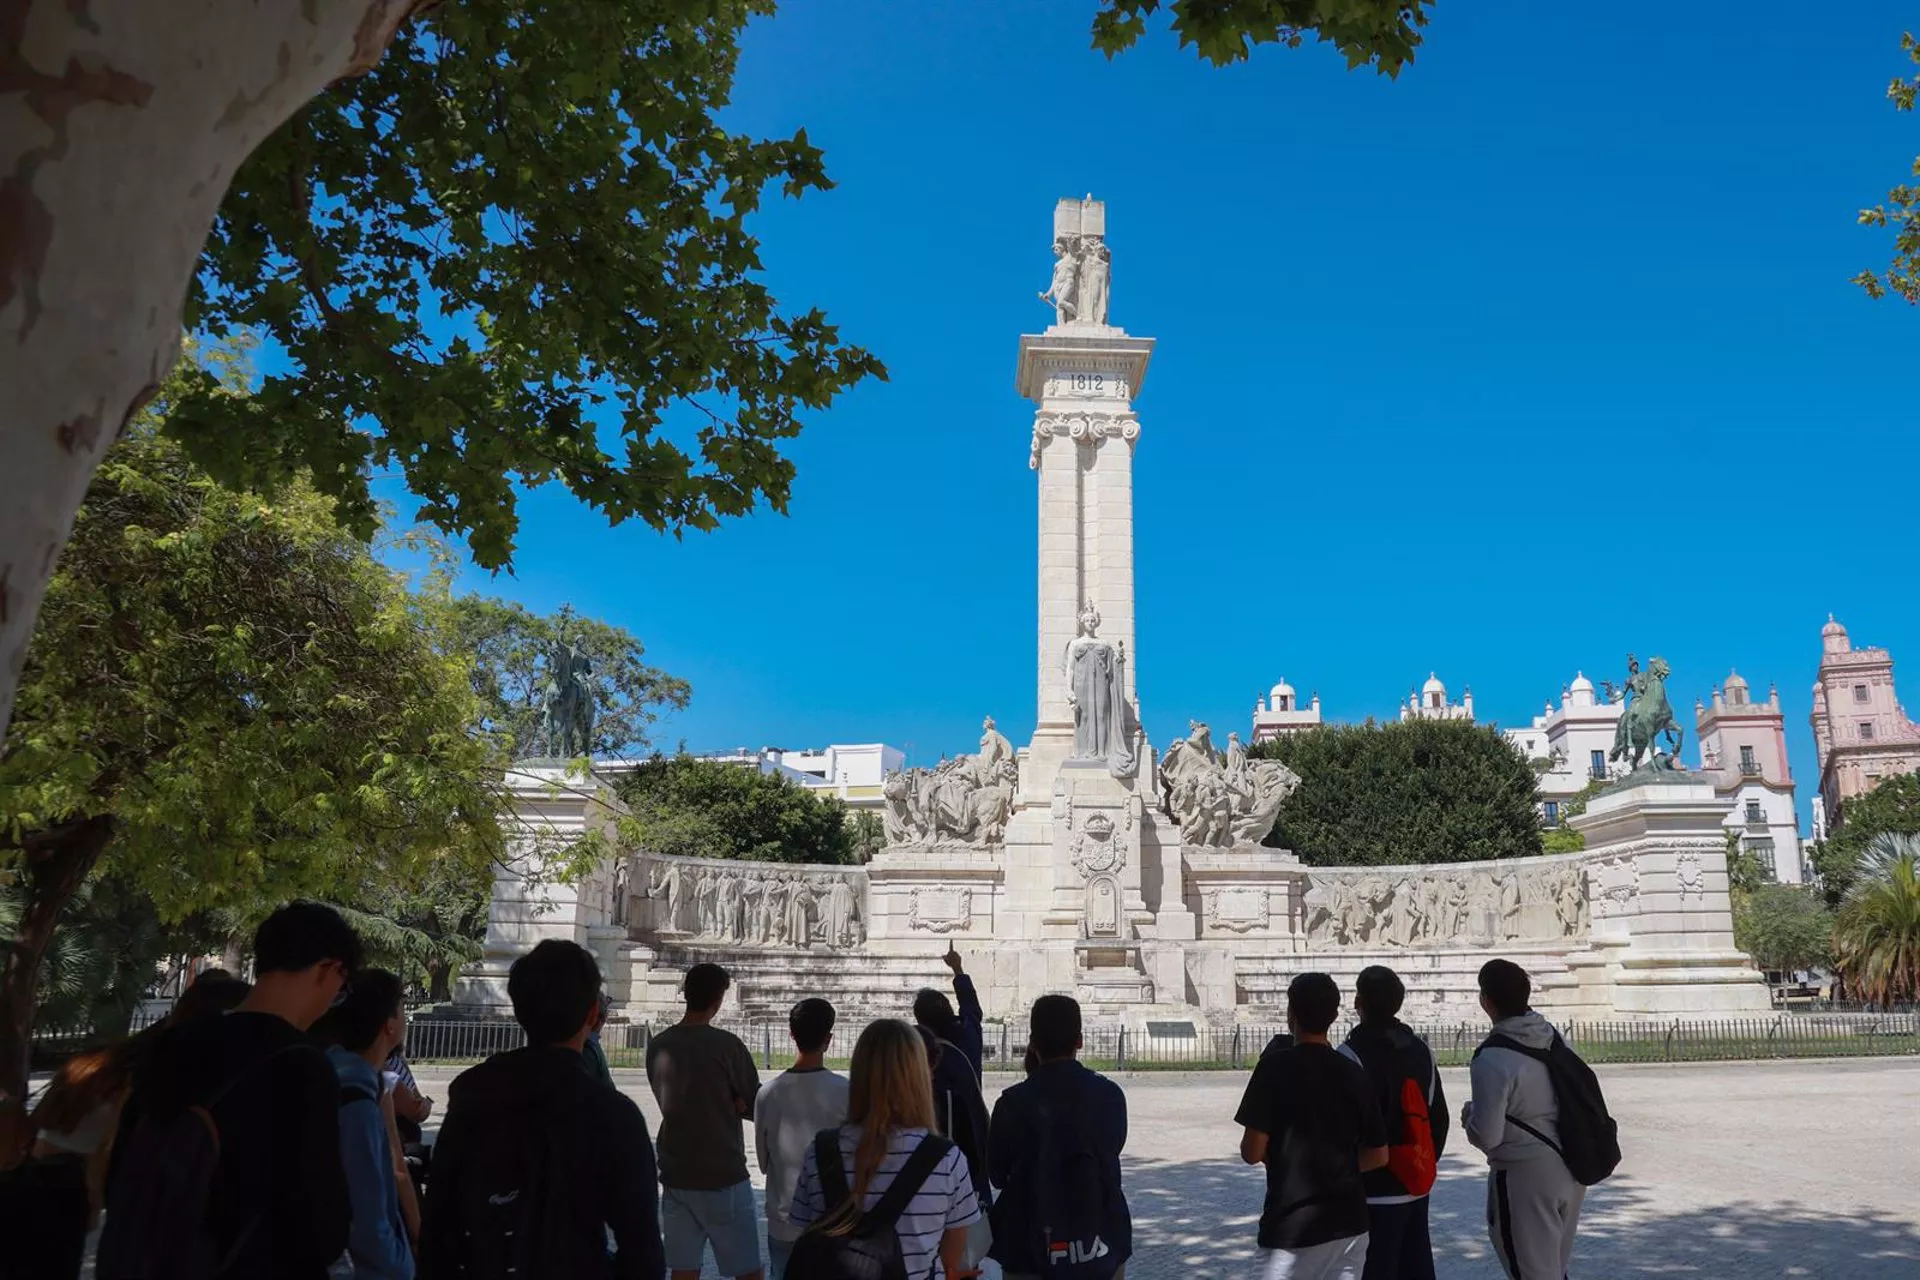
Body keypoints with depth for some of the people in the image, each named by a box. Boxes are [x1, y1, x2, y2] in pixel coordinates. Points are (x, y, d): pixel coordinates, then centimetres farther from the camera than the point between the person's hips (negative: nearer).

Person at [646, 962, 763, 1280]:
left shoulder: (657, 1046, 3)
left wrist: (724, 1102, 1)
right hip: (723, 1177, -5)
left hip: (675, 1176, 5)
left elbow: (672, 1102, 11)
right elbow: (757, 1107, -6)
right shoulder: (726, 1045, -14)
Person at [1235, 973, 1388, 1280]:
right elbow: (1378, 1155, 9)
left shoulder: (1276, 1065, -11)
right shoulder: (1353, 1071, 4)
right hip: (1349, 1221, 5)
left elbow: (1252, 1152, -13)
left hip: (1295, 1226, -5)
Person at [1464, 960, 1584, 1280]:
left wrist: (1468, 1114, 1)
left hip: (1525, 1178, -7)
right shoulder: (1555, 1039, 0)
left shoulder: (1492, 1059, -21)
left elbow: (1486, 1136, -19)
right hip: (1570, 1170, 7)